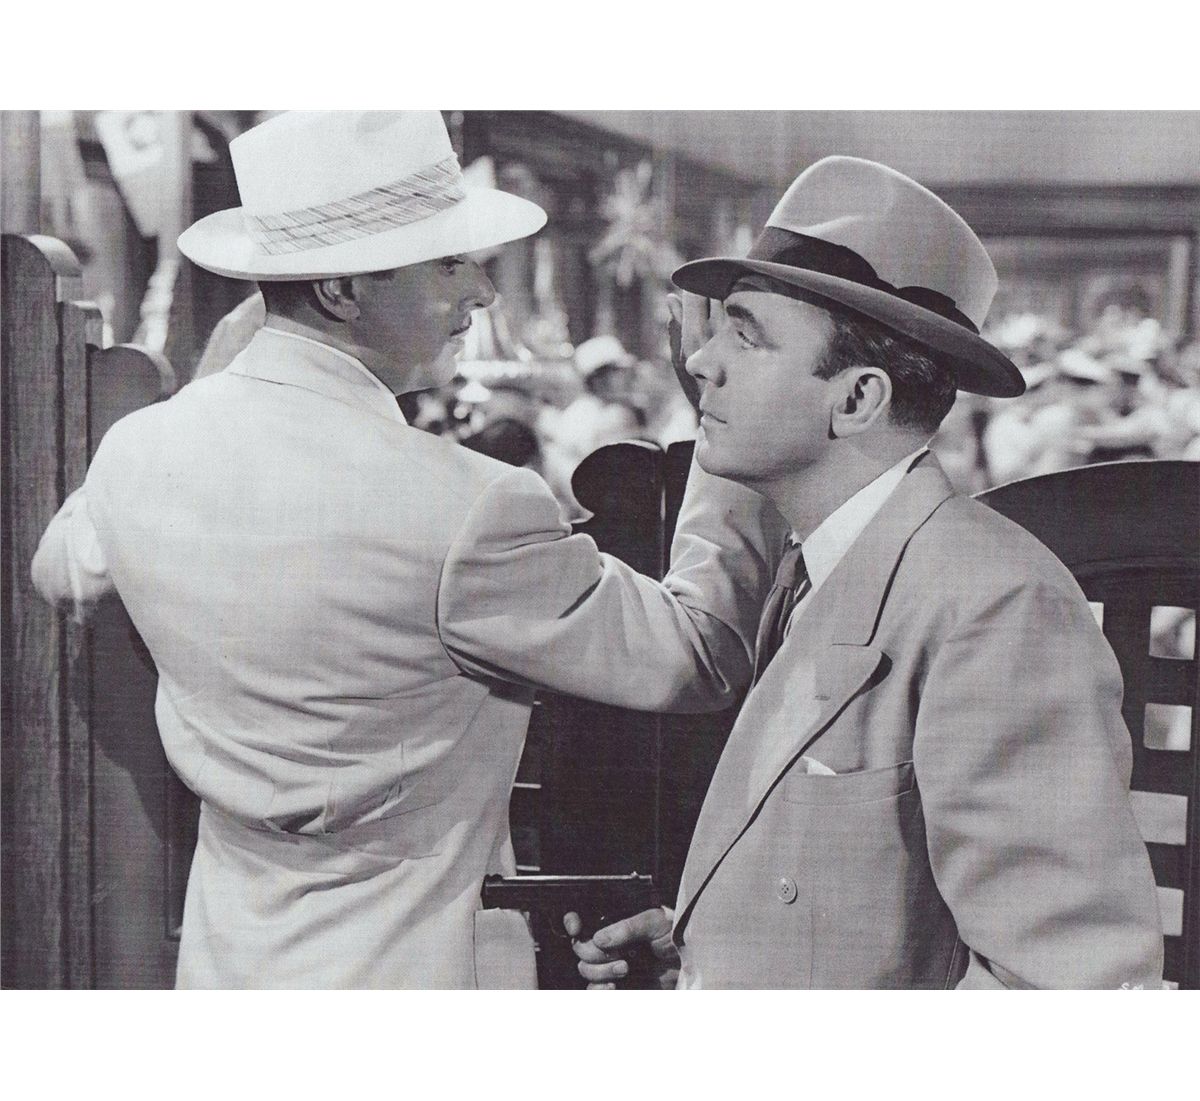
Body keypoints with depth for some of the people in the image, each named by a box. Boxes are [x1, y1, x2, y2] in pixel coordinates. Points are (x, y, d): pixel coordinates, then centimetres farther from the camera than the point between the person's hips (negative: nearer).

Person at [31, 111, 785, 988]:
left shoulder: (137, 453, -5)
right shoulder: (466, 510, -26)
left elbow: (64, 574, 20)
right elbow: (696, 658, -15)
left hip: (225, 961, 7)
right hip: (413, 972, -7)